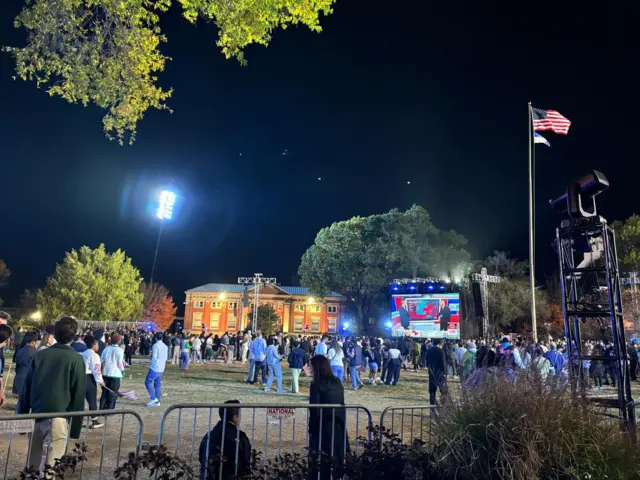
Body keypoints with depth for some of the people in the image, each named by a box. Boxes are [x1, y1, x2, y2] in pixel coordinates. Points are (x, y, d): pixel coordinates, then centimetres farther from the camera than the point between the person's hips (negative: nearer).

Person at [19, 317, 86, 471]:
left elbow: (27, 387, 9)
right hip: (58, 415, -5)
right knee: (52, 461, 1)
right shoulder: (76, 359, -8)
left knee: (33, 460, 19)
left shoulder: (40, 355, 5)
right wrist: (76, 427, 0)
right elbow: (79, 395, -7)